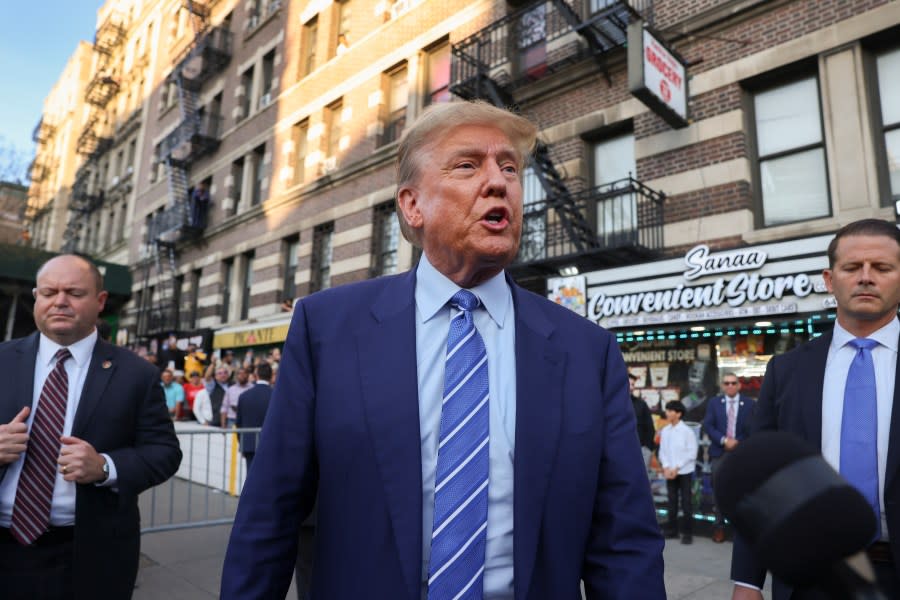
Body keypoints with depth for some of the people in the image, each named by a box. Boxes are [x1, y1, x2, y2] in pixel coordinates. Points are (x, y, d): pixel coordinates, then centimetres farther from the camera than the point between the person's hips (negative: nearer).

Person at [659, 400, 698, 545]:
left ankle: (687, 532, 7)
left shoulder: (687, 431, -9)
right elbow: (662, 451, 7)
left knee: (686, 502, 0)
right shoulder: (664, 431, 4)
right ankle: (672, 529, 19)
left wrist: (677, 468, -13)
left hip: (684, 471, -4)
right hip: (669, 471, 4)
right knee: (672, 501, 10)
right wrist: (666, 467, -7)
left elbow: (692, 453, -10)